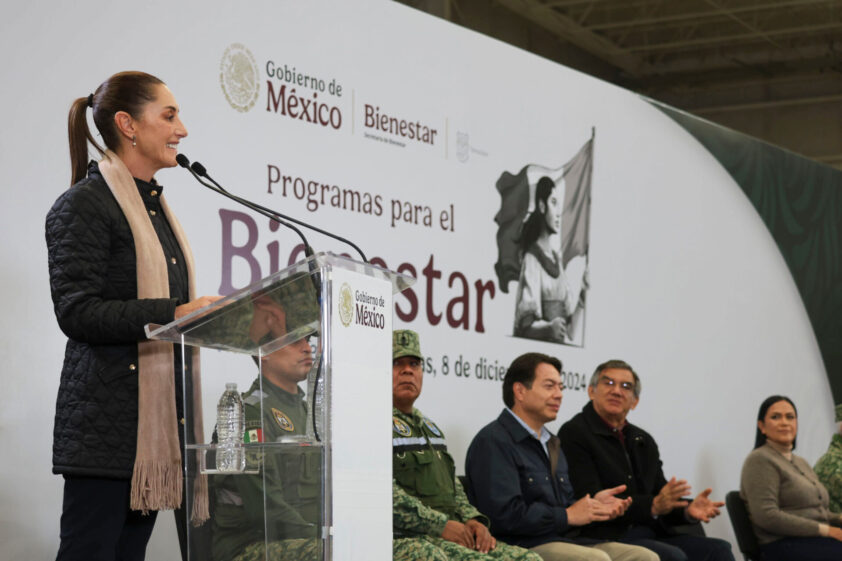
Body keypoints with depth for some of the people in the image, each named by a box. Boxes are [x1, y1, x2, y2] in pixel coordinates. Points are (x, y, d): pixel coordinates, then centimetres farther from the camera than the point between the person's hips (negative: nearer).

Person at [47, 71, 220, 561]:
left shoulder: (155, 204, 20)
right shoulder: (85, 204, -7)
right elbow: (77, 312, -16)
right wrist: (173, 314, -22)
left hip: (159, 417, 8)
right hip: (107, 419, -8)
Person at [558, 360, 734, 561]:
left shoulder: (644, 441, 21)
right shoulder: (573, 433, -3)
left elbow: (663, 502, 17)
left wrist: (688, 510, -7)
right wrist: (652, 506, -23)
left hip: (650, 534, 7)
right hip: (608, 536, -7)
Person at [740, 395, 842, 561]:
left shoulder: (800, 463, 25)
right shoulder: (760, 460, -2)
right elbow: (767, 516, -14)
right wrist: (826, 530, -14)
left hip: (815, 541, 8)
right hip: (784, 545, -8)